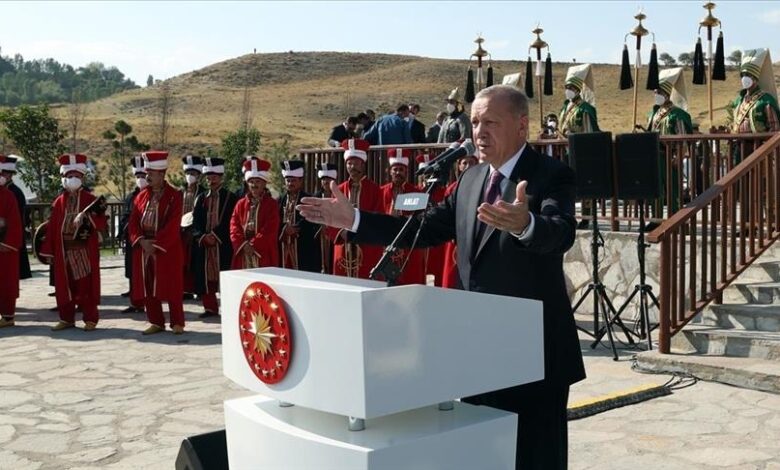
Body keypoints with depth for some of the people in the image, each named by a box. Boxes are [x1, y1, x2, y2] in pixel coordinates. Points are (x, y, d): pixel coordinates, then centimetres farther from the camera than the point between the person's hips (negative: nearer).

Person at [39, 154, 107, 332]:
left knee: (86, 285, -1)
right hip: (63, 251, 3)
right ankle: (67, 318, 19)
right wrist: (48, 252, 4)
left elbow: (102, 224, -6)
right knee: (64, 285, 8)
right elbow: (52, 228, 8)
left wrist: (88, 216, -25)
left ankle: (90, 319, 7)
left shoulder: (90, 200, 1)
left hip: (84, 251, -3)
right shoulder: (59, 202, 10)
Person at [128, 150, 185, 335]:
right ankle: (156, 322, 18)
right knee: (148, 287, 8)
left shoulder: (174, 196, -6)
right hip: (144, 248, 5)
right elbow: (133, 222, 7)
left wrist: (156, 243, -17)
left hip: (167, 249, -5)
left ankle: (177, 323, 11)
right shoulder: (142, 196, 10)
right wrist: (142, 241, -9)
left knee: (171, 287, 1)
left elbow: (173, 225, -13)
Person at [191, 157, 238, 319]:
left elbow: (230, 222, -6)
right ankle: (210, 307, 13)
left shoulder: (230, 197, 1)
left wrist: (215, 235, -14)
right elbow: (196, 222, 7)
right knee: (205, 276, 4)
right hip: (203, 244, 4)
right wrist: (202, 237, -10)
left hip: (223, 244, -4)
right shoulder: (201, 198, 12)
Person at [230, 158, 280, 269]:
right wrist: (243, 244, -9)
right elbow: (234, 226, 6)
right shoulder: (241, 204, 14)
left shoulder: (272, 204, 2)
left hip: (264, 256, -3)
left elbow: (270, 230, -7)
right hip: (242, 256, 4)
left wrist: (253, 245, -12)